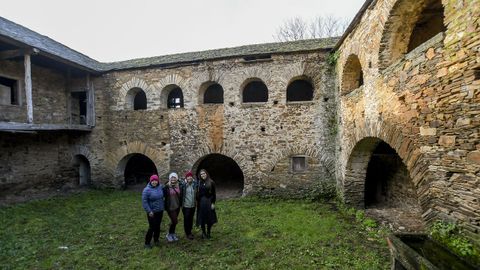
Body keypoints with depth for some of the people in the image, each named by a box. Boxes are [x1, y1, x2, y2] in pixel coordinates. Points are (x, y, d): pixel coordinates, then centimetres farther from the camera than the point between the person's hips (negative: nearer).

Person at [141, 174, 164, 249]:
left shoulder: (160, 187, -2)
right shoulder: (146, 190, -18)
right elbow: (144, 202, -17)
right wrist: (149, 211, -19)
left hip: (160, 211, 5)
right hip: (152, 212, -5)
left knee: (158, 226, 16)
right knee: (152, 227, 1)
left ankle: (156, 240, 35)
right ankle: (147, 242, 20)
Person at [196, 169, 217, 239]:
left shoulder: (211, 182, -6)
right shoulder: (199, 183, 2)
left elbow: (213, 194, -4)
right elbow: (197, 193, 6)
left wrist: (213, 203, -8)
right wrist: (197, 201, 2)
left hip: (208, 202, -2)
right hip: (201, 202, 2)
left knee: (209, 218, 6)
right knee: (202, 218, 8)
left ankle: (208, 233, 23)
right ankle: (203, 232, 24)